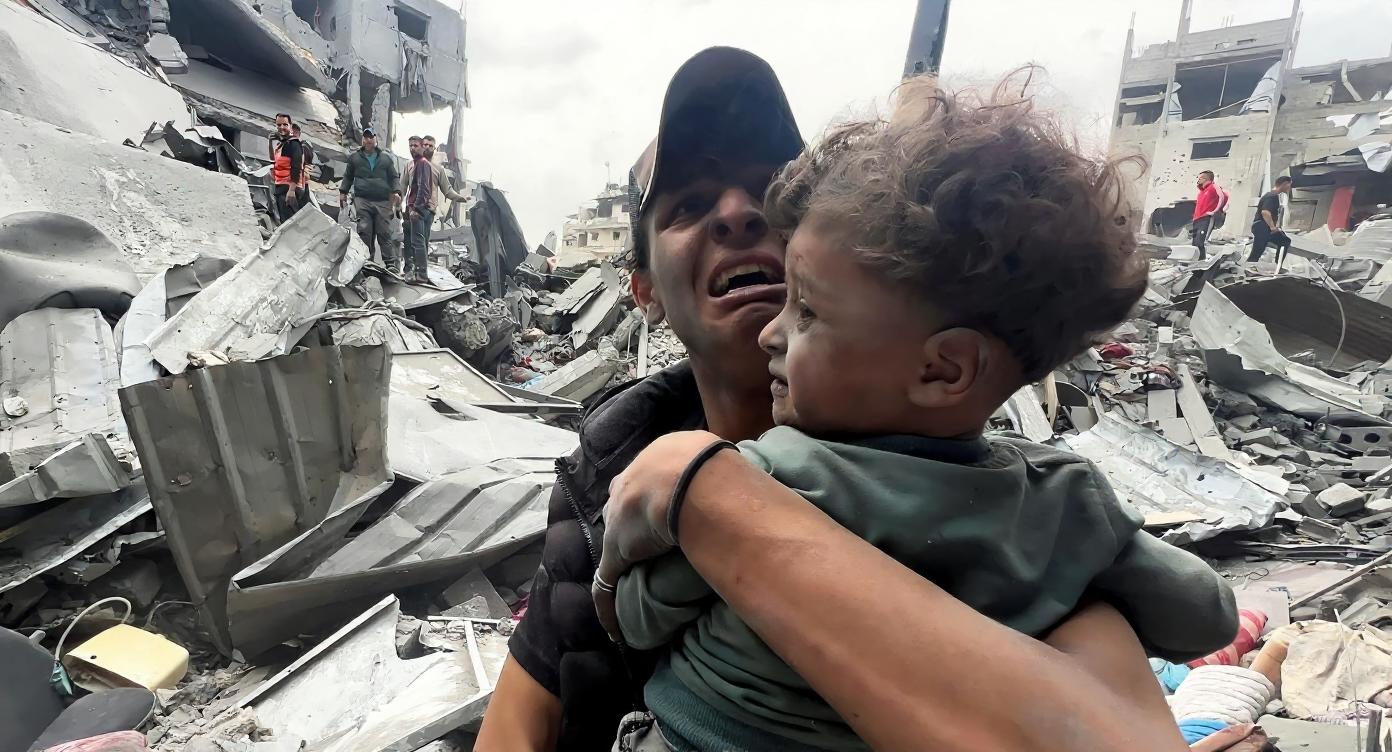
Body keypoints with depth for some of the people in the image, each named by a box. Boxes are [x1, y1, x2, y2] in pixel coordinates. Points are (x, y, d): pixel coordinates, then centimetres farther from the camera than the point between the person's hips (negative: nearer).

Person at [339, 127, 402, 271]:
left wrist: (396, 192, 0)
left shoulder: (386, 159, 19)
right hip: (362, 199, 0)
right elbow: (348, 177, 24)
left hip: (383, 201, 0)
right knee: (364, 231, -10)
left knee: (385, 232, -5)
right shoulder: (354, 158, 19)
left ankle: (391, 263, -8)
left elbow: (394, 178, 16)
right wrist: (343, 191, 13)